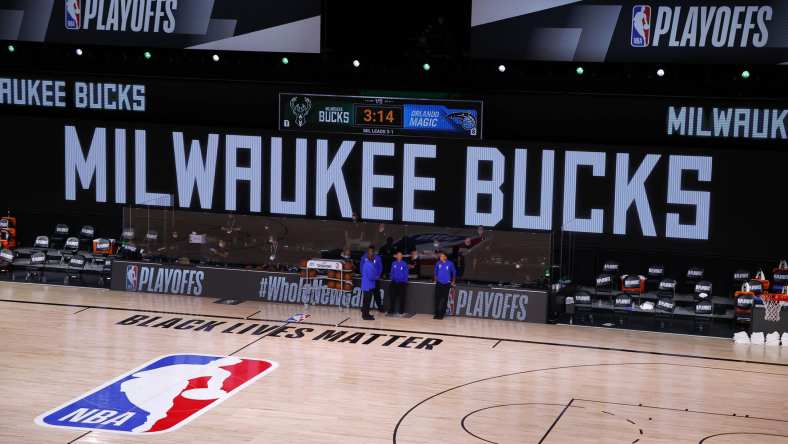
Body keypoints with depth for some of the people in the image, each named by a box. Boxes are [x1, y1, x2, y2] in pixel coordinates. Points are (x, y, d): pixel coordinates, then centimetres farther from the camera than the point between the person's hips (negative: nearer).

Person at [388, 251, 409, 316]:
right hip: (394, 282, 2)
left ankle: (401, 311, 6)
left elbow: (406, 274, 0)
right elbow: (392, 272, 13)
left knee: (401, 297, -1)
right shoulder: (394, 263, 7)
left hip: (402, 283, -2)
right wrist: (392, 277, -1)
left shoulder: (404, 264, -2)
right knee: (393, 296, -1)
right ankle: (391, 310, 4)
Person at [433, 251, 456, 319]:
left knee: (444, 299, 0)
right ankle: (437, 314, 5)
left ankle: (441, 314, 4)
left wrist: (453, 282, 7)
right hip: (439, 283, 2)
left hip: (446, 284, -2)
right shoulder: (438, 263, 0)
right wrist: (435, 280, 14)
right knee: (437, 299, -1)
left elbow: (454, 272, 7)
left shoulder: (450, 264, -6)